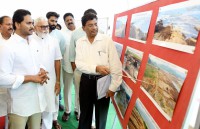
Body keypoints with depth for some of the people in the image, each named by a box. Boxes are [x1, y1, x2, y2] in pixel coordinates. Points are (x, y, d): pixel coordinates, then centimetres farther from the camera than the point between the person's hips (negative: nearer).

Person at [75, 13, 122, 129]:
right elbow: (79, 63, -8)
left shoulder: (107, 40, -9)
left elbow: (116, 65, -12)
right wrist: (96, 68, -24)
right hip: (86, 81, 3)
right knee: (85, 113, 19)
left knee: (101, 114, 16)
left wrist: (113, 87, -13)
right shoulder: (80, 42, 0)